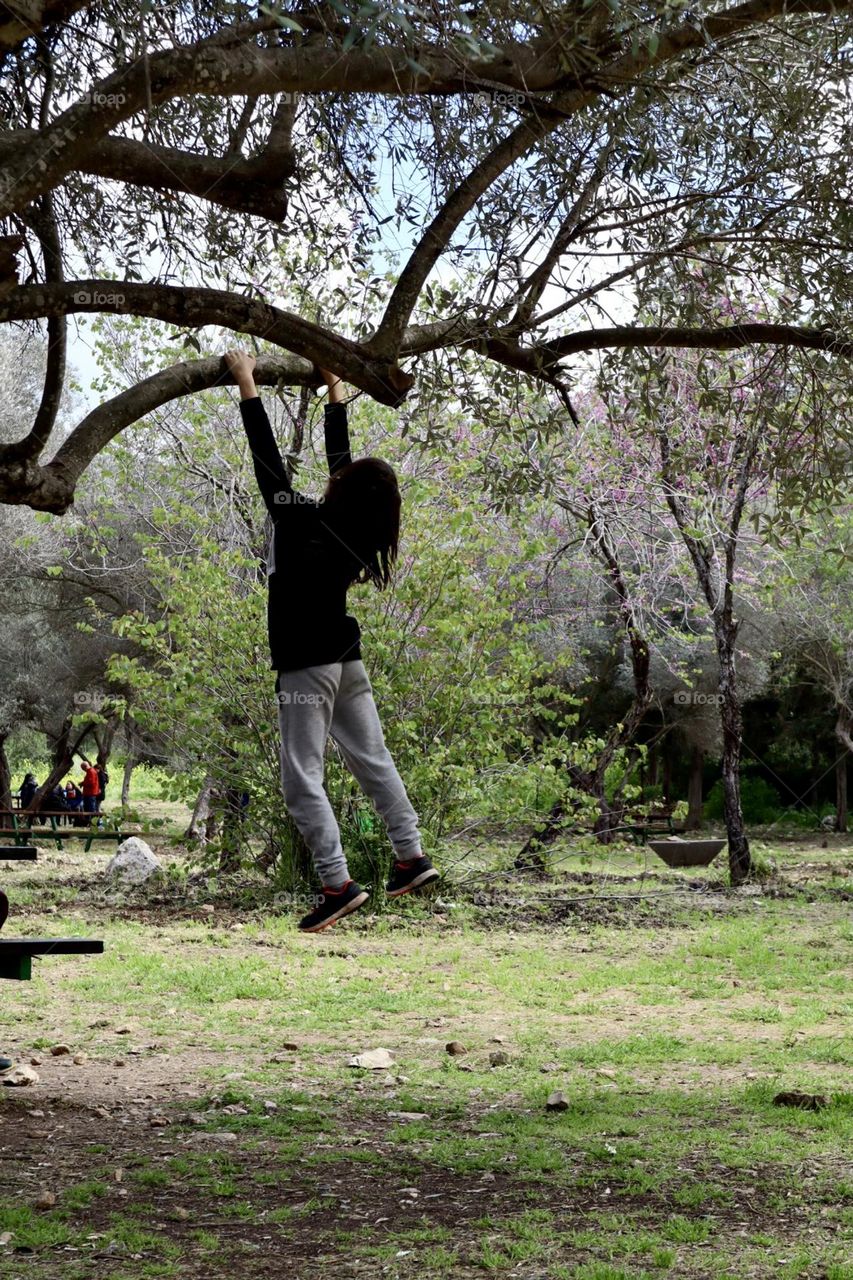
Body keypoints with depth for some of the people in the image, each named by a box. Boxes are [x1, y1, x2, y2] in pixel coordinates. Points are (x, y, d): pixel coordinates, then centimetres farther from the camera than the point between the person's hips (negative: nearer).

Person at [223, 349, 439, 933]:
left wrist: (247, 384, -8)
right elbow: (339, 452, 12)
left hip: (307, 665, -7)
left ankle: (339, 884, -13)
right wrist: (336, 390, 21)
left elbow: (267, 459, -14)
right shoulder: (353, 532, -1)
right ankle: (413, 856, 19)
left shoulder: (302, 522, -18)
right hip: (348, 659, 7)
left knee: (302, 779, -6)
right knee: (374, 760, 16)